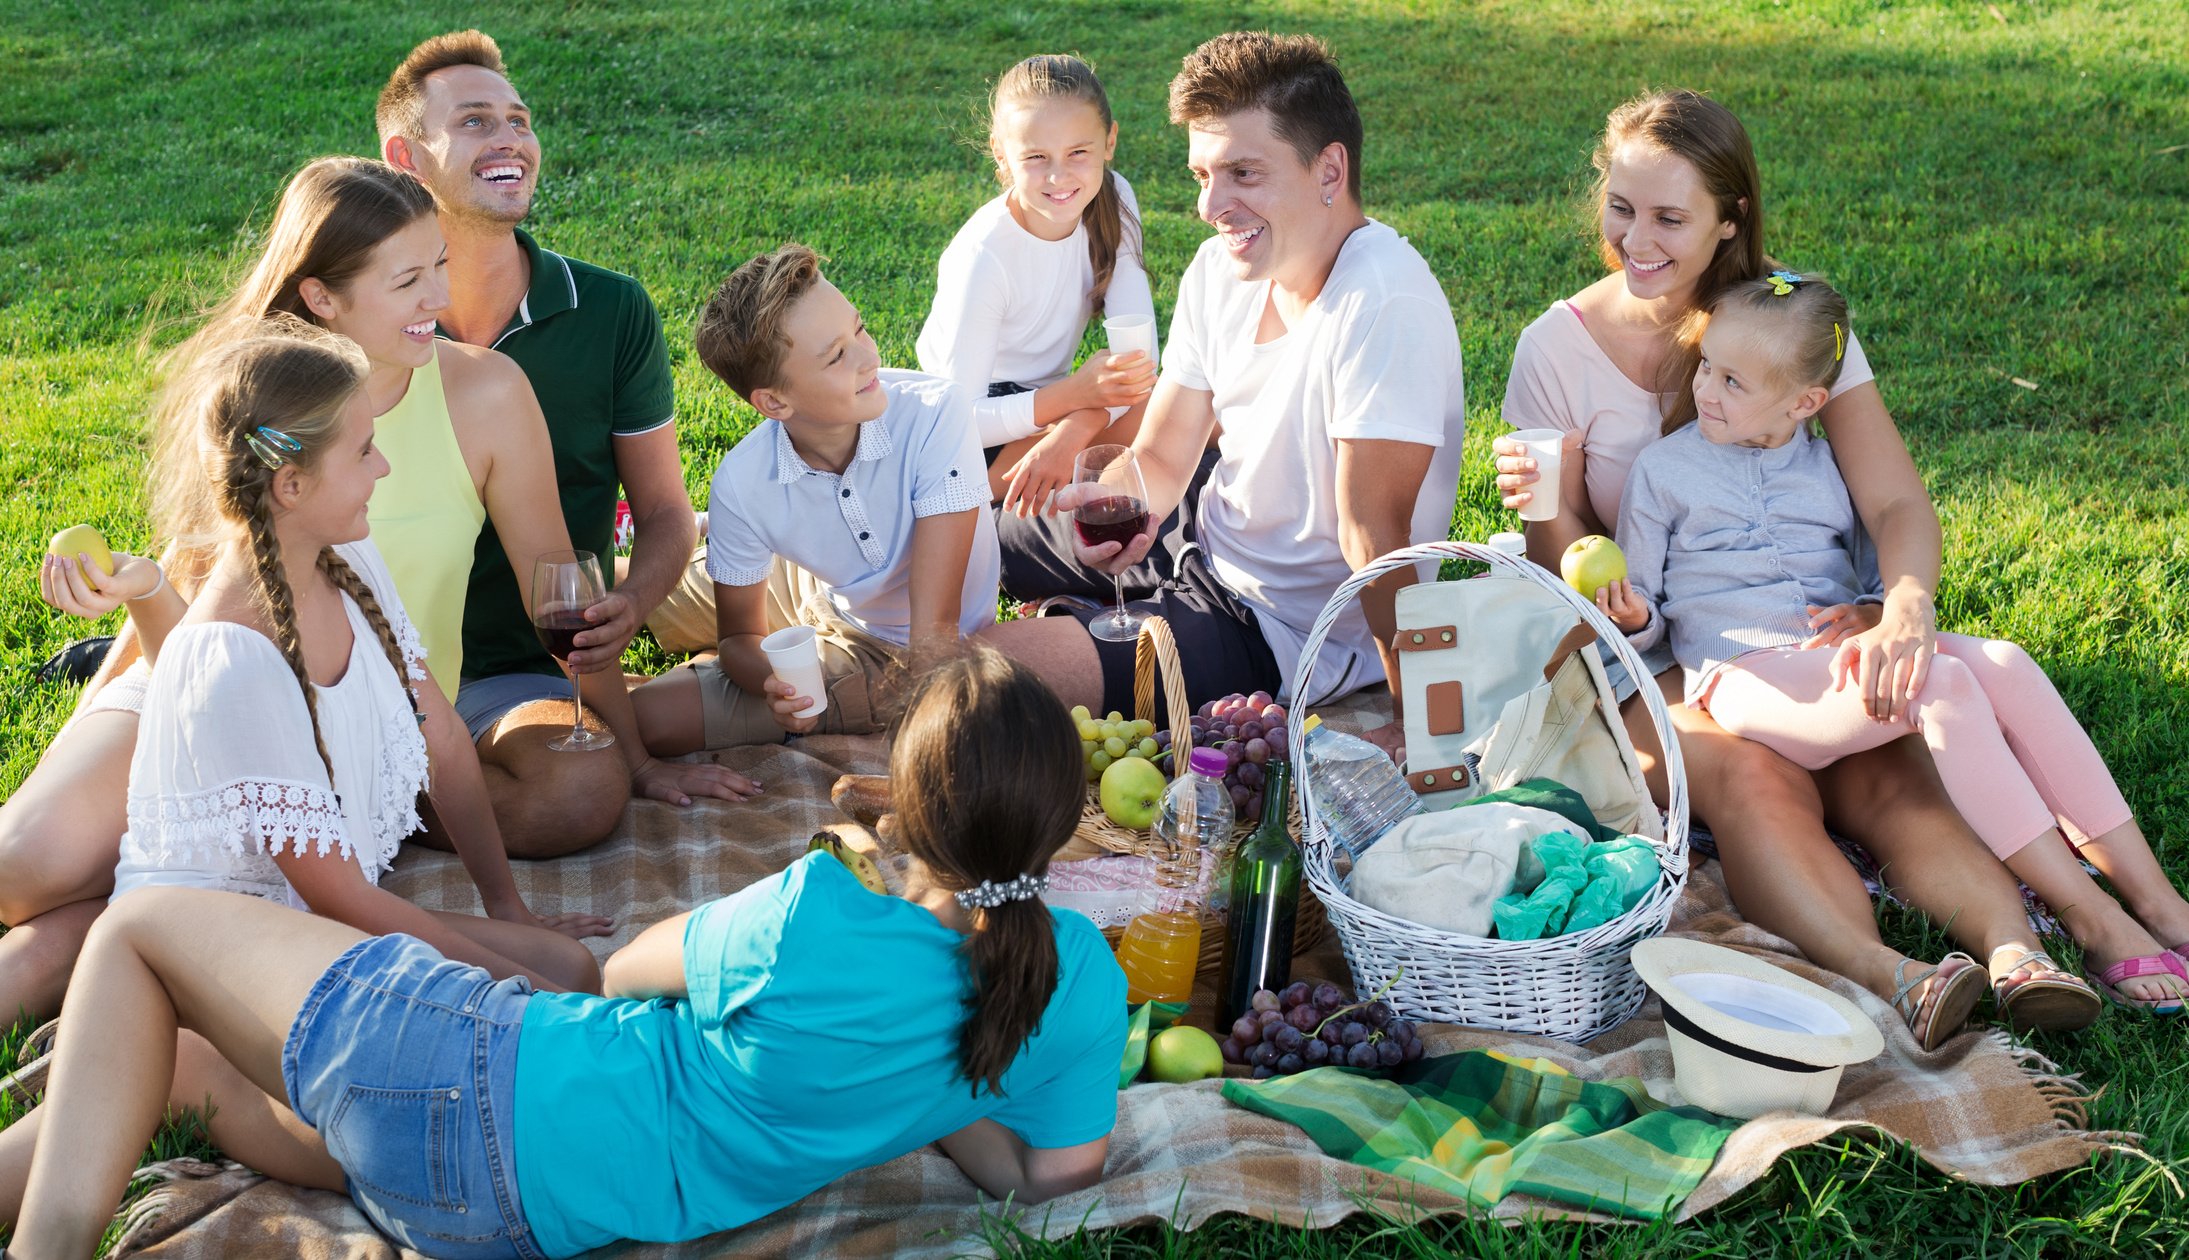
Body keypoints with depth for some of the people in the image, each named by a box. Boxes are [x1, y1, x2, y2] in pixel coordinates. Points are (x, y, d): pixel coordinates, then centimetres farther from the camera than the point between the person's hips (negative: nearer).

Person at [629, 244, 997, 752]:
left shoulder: (935, 413, -34)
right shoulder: (741, 486, -24)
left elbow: (935, 623, -34)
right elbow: (741, 638, -10)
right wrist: (773, 683, -33)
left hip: (914, 654, -3)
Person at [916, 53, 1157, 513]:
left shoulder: (1112, 201, -12)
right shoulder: (983, 257, -26)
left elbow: (1139, 350, -16)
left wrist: (1069, 434, -34)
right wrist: (1077, 392, -38)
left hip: (1046, 401, 6)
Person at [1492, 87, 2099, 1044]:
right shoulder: (1558, 347, -4)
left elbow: (1897, 503, -11)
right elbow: (1558, 553, 1)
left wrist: (1906, 606, -33)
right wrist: (1544, 510, -24)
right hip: (1645, 662, -2)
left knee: (1887, 776, -28)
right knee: (1750, 778, -33)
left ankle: (2015, 951, -47)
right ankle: (1889, 979, -53)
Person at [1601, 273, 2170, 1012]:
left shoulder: (1831, 470, 18)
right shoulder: (1663, 470, 7)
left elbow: (1881, 575, 21)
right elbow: (1646, 616, 8)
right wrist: (1633, 616, -17)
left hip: (1843, 662, 5)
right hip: (1749, 676, -5)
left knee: (2004, 664, -23)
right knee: (1942, 684, -30)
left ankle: (2155, 899, -22)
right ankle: (2091, 924, -29)